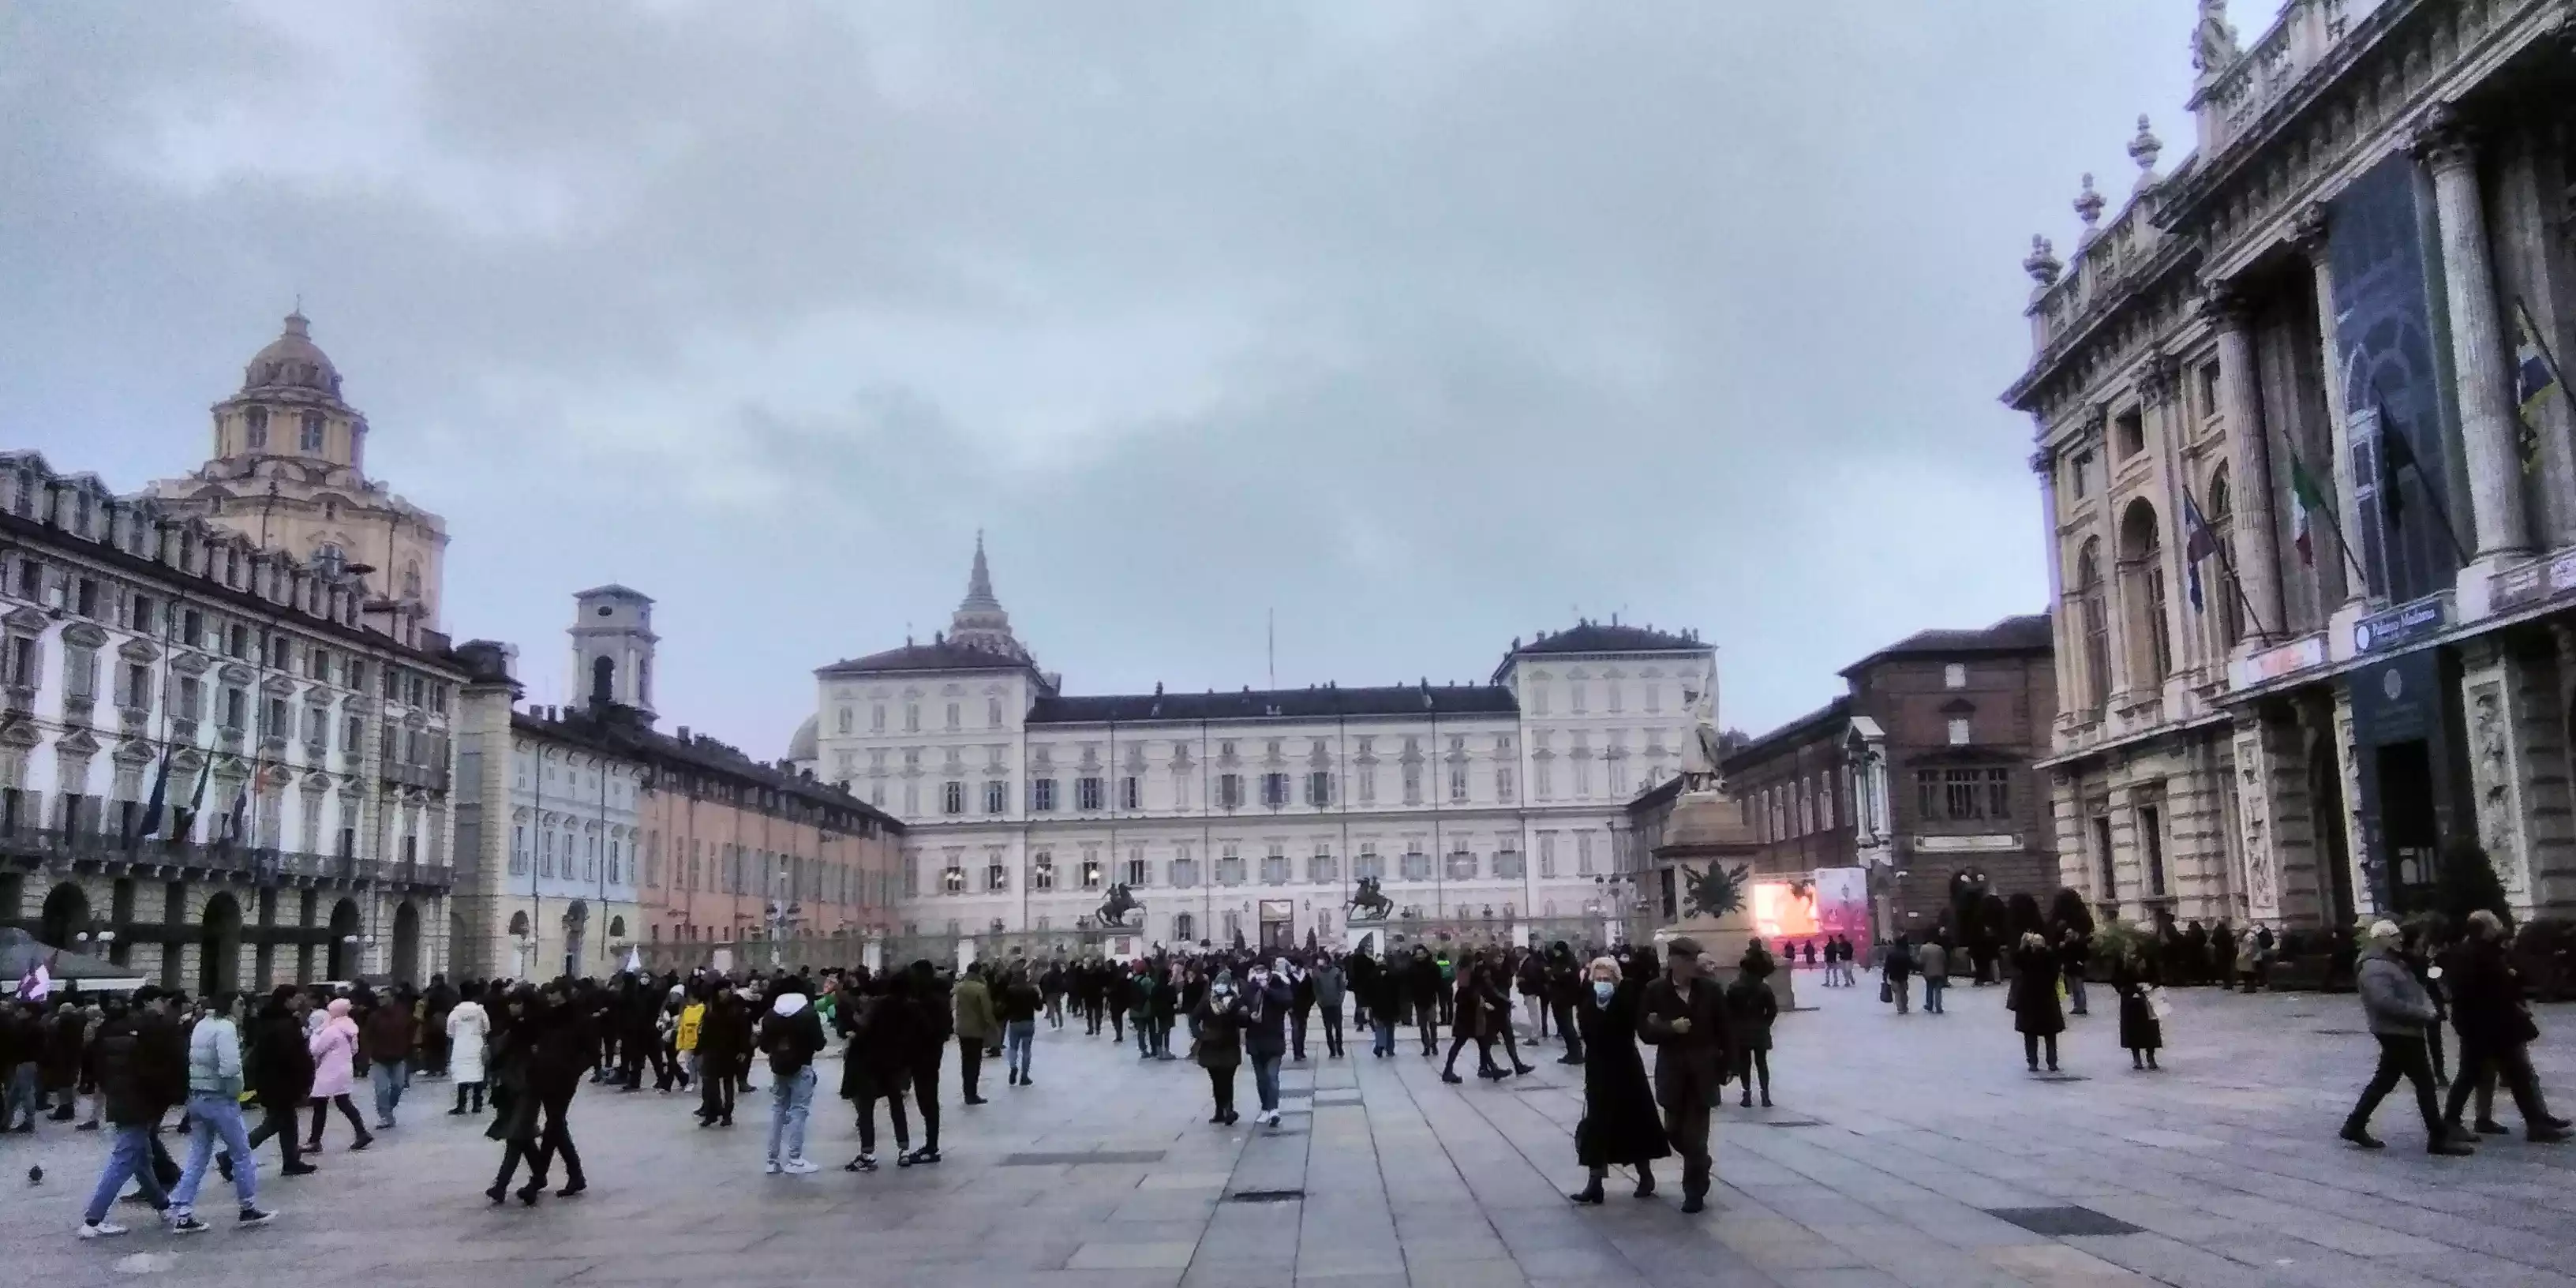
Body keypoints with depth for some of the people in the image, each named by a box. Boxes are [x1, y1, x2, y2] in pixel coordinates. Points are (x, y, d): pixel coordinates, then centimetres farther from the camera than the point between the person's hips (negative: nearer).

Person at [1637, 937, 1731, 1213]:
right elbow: (1645, 1030, -6)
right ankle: (1699, 1165, 36)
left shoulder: (1711, 990, -3)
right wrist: (1671, 1028, -21)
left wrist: (1725, 1067, 0)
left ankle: (1695, 1190, 13)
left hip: (1703, 1072, -1)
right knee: (1674, 1130, 7)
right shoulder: (1656, 991, -4)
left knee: (1695, 1135, -1)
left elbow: (1724, 1031, 2)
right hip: (1672, 1072, 1)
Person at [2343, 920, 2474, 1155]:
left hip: (2401, 1031, 11)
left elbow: (2410, 990, 21)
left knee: (2384, 1081, 15)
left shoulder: (2390, 962, 17)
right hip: (2398, 1032, -11)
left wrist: (2426, 1005, -1)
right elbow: (2386, 1002, -28)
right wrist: (2421, 1013, -23)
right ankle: (2438, 1138, -1)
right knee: (2425, 1083, -6)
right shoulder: (2375, 968, -18)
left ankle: (2355, 1126, 20)